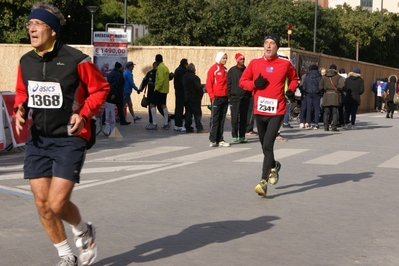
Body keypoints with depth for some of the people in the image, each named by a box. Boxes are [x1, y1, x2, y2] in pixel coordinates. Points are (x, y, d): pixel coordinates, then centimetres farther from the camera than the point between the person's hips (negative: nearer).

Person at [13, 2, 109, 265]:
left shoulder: (76, 60, -14)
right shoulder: (26, 62, 3)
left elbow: (101, 88, -4)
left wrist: (84, 114, -17)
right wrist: (20, 110, -3)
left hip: (70, 139, -5)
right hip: (38, 139, 6)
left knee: (57, 204, -11)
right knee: (42, 204, 4)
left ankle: (84, 231, 25)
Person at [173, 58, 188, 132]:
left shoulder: (177, 70, 15)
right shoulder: (182, 70, -15)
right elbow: (182, 82, -20)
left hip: (177, 91, 10)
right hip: (181, 92, -10)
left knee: (177, 108, 13)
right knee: (180, 108, -8)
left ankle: (176, 125, 17)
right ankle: (179, 126, -8)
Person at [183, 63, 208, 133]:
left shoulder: (184, 77, 10)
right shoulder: (194, 77, -17)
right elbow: (199, 87, -17)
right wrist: (201, 93, -1)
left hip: (186, 98, 8)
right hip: (194, 98, -8)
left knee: (188, 113, 10)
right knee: (197, 113, -4)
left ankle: (188, 128, 9)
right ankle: (199, 128, -5)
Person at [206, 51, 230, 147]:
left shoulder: (225, 69, 14)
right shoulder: (213, 69, -5)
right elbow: (209, 84, -8)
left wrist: (228, 96, 10)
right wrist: (212, 97, -13)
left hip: (225, 98, 6)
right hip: (216, 98, -6)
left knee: (222, 120, 7)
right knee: (214, 120, -4)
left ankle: (220, 140, 11)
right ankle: (213, 141, -2)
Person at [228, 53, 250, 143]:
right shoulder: (232, 71, 3)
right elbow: (229, 84, 1)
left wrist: (249, 94, 2)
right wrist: (230, 96, -6)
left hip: (245, 97, 3)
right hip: (235, 97, -2)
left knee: (243, 118, 4)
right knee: (235, 118, -3)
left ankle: (242, 136, 9)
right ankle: (234, 136, 3)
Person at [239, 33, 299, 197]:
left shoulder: (285, 64, 0)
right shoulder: (254, 63, 4)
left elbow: (294, 78, 18)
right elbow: (242, 82, 9)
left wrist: (291, 90, -1)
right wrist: (254, 83, -10)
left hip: (277, 111, -4)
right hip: (259, 111, 4)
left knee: (267, 145, -15)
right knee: (265, 146, 16)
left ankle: (263, 182, -14)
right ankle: (273, 166, 46)